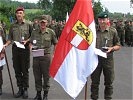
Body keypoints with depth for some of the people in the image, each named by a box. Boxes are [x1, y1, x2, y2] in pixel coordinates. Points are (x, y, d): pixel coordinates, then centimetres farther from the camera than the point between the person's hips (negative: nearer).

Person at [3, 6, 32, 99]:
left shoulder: (28, 24, -1)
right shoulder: (13, 26, 9)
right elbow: (10, 38, 11)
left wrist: (26, 41, -13)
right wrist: (5, 45, -5)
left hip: (25, 49, -3)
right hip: (15, 49, 4)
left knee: (25, 70, 2)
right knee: (17, 70, 8)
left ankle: (25, 89, 11)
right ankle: (20, 89, 18)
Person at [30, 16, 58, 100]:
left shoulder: (51, 32, 0)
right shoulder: (34, 32, 6)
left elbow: (55, 44, 5)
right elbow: (31, 43, 15)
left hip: (46, 56, -2)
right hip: (36, 56, 3)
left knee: (46, 76, 6)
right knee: (37, 76, 10)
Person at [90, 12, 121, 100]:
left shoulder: (113, 31, -1)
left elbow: (118, 46, 4)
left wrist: (112, 48, -14)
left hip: (108, 59, -1)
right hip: (96, 58, 1)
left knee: (109, 82, 8)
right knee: (95, 82, 10)